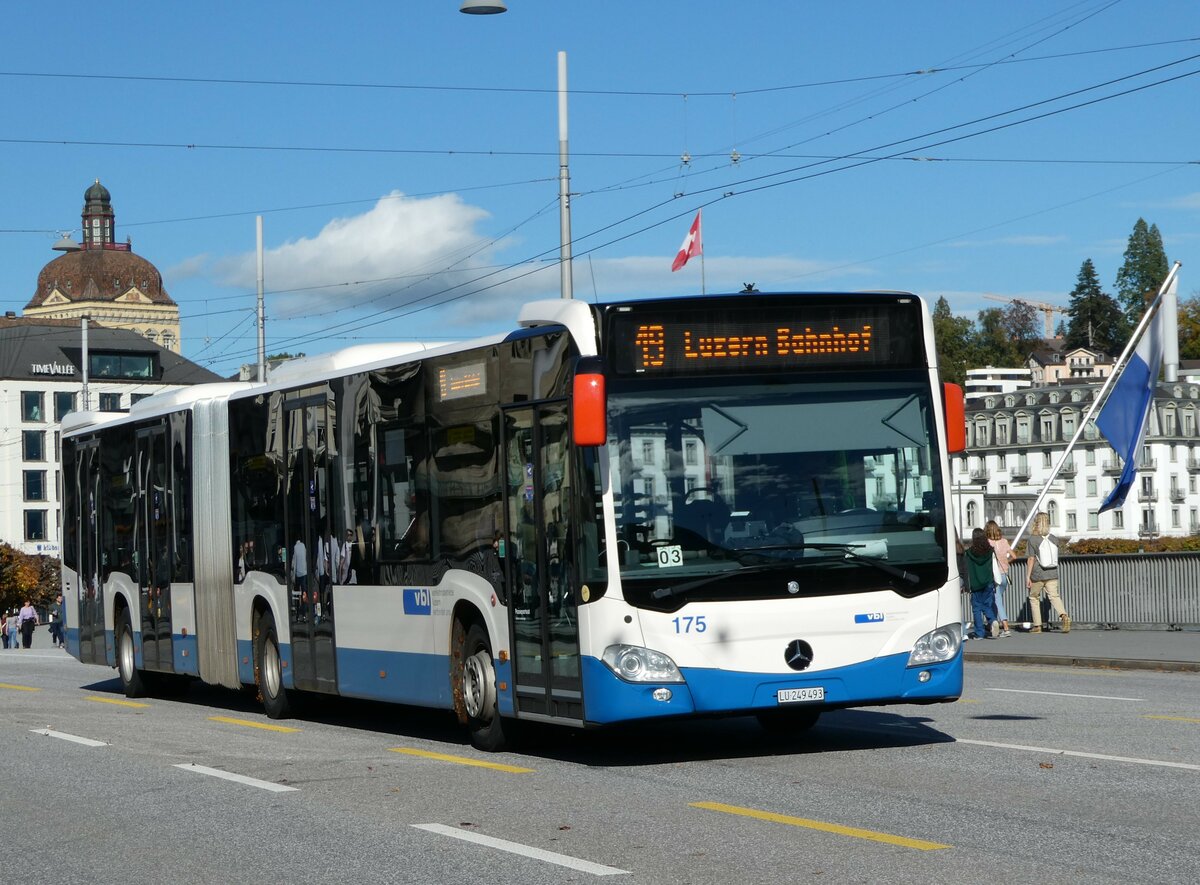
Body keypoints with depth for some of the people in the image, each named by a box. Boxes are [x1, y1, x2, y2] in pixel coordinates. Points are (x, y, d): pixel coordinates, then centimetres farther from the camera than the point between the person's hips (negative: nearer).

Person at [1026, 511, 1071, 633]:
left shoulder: (1033, 539, -9)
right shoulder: (1054, 538, 4)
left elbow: (1031, 559, -11)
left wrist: (1028, 576, -8)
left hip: (1037, 575, -3)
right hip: (1052, 574, 3)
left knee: (1034, 597, 13)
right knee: (1054, 596, -2)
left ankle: (1037, 625, 14)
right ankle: (1063, 616, -29)